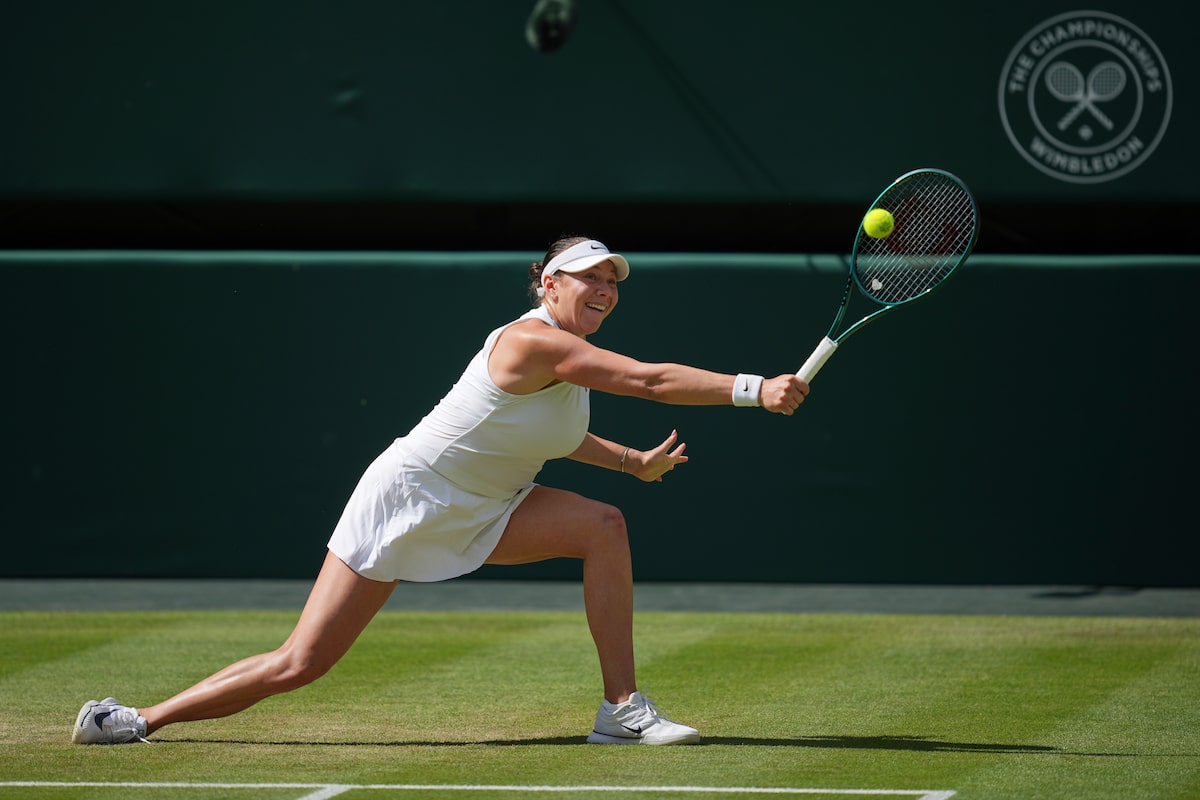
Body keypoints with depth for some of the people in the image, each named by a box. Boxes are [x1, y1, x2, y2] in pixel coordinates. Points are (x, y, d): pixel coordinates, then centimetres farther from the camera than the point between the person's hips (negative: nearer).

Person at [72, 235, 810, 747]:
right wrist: (753, 390, -38)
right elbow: (650, 380, -34)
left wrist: (635, 461, 19)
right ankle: (137, 719, 7)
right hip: (404, 499, -9)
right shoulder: (534, 342, -25)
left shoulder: (571, 356, 4)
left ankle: (623, 709, -11)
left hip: (479, 512, 9)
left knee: (604, 526, -14)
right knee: (301, 664, -8)